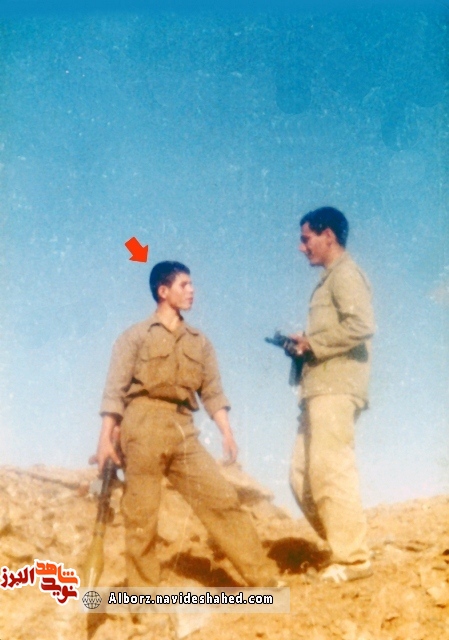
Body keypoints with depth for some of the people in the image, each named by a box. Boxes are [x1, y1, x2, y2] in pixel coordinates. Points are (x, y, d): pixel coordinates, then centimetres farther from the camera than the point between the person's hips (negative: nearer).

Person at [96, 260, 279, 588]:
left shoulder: (199, 341, 17)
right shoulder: (136, 336, 5)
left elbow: (213, 391, 12)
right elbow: (115, 390, 0)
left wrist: (227, 433, -1)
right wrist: (106, 438, -9)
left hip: (184, 431, 4)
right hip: (143, 425, -4)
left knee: (222, 498, -2)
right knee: (140, 513, 0)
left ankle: (265, 578, 2)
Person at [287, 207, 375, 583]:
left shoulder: (345, 274, -4)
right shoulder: (330, 279, 24)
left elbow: (360, 325, -19)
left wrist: (313, 343, -11)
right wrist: (304, 345, 6)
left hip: (334, 389, -10)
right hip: (320, 390, 10)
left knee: (330, 472, -10)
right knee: (303, 477, 9)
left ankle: (353, 559, -3)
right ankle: (342, 547, 15)